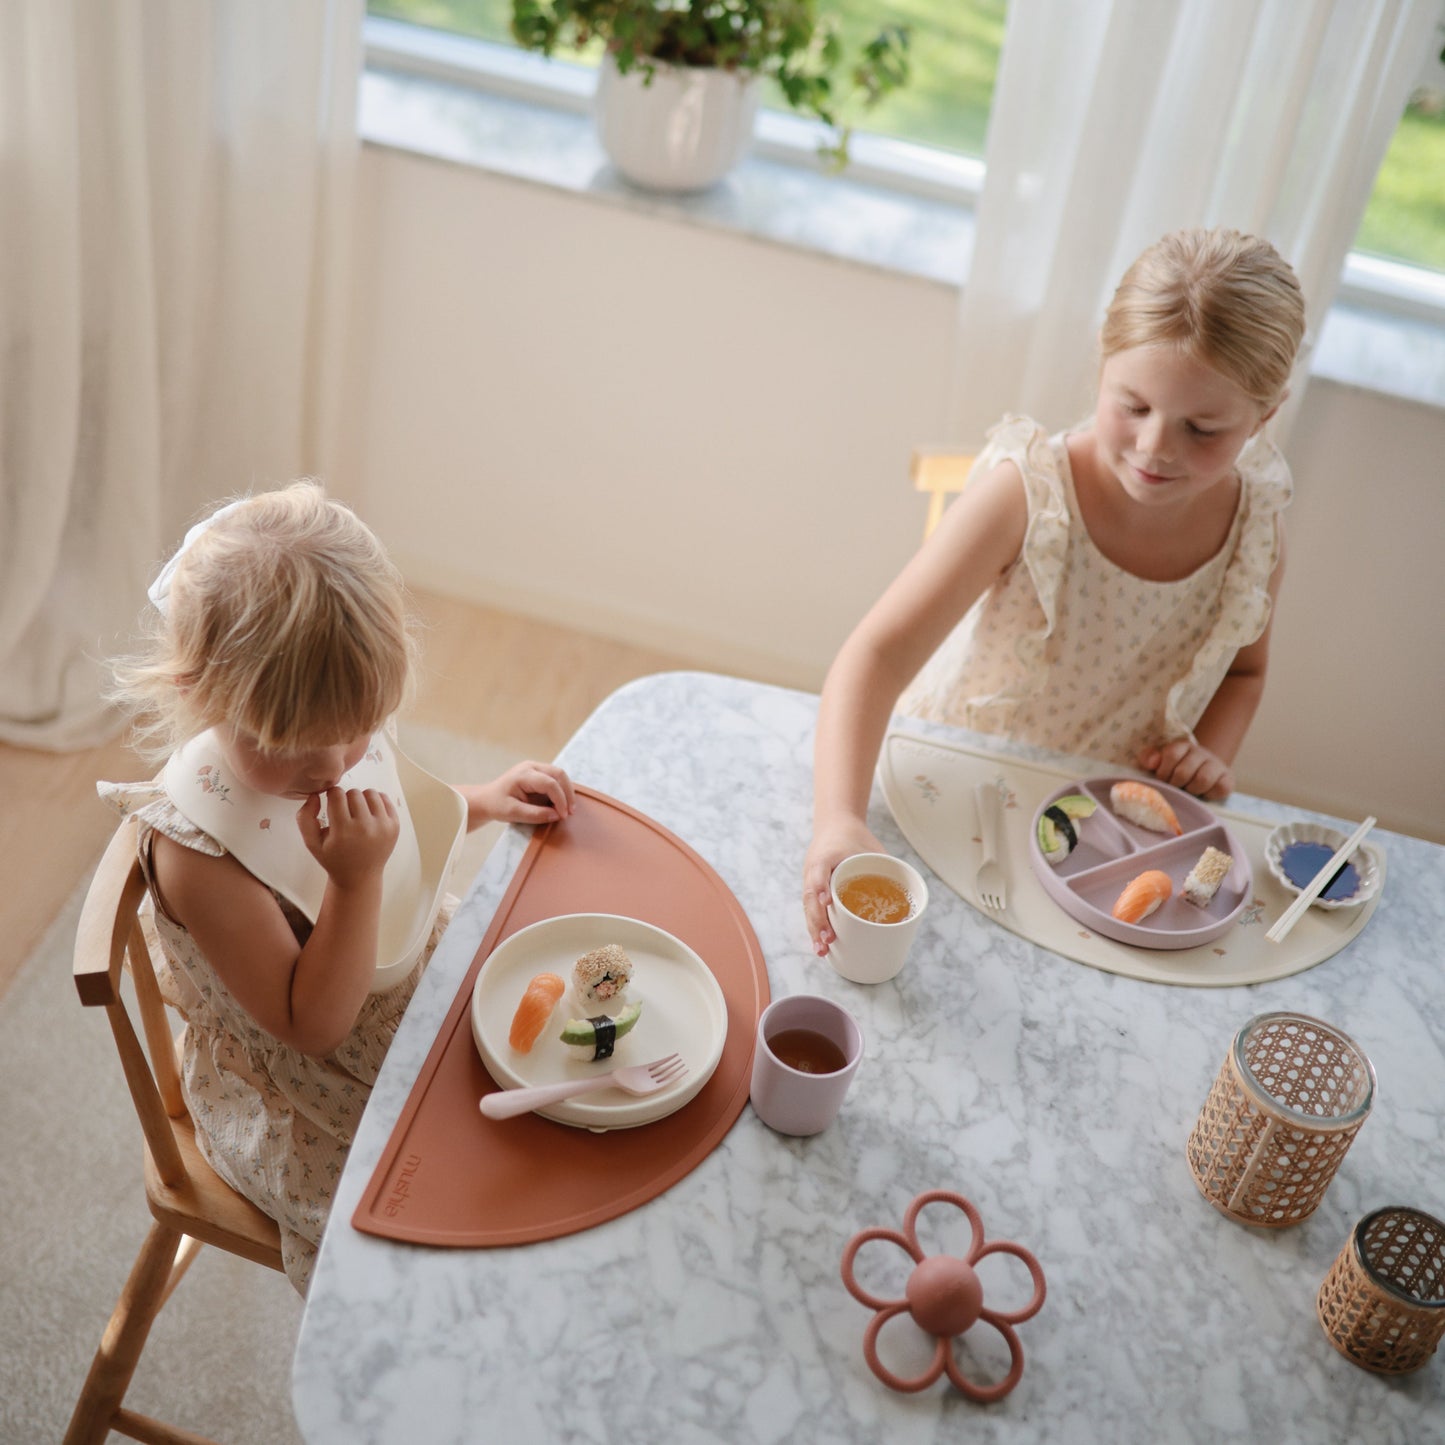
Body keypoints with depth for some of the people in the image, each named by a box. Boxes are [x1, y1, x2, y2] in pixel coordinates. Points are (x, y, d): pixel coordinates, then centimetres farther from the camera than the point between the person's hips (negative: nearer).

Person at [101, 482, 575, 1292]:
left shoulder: (336, 734, -11)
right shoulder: (198, 850, -33)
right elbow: (313, 1027, -27)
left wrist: (486, 801, 1)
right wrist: (357, 880, -37)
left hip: (417, 989, 7)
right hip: (299, 1097, -7)